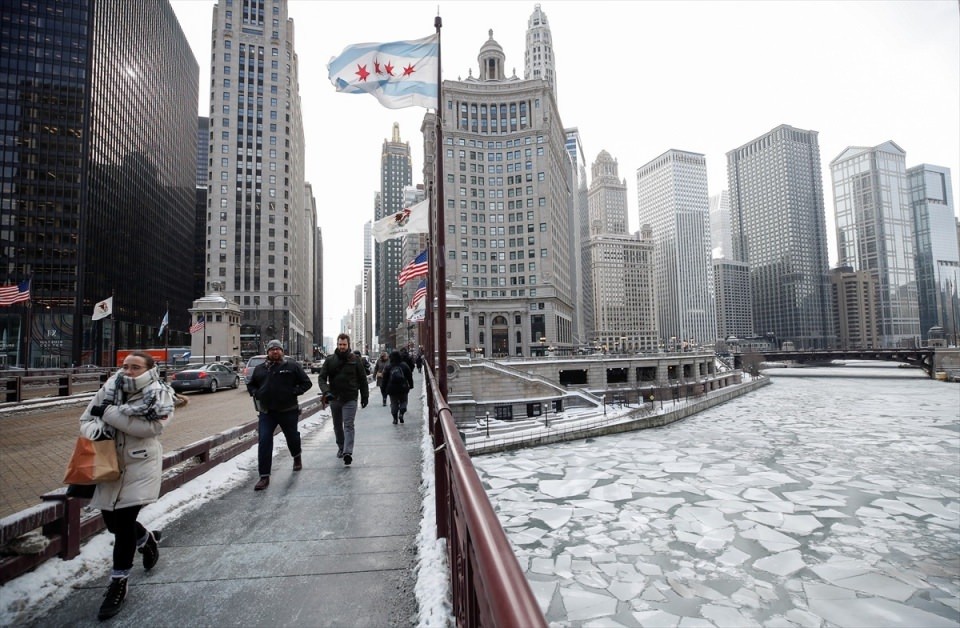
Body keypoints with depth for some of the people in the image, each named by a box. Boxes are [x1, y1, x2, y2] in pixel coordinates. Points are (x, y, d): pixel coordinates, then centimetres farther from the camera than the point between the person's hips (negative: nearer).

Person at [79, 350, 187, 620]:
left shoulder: (160, 395, -12)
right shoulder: (109, 389, 1)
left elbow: (148, 426, -25)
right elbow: (86, 419, 7)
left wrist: (108, 412, -22)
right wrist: (96, 430, -16)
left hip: (141, 465, -5)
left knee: (124, 521, -6)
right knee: (112, 521, 14)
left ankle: (118, 584, 13)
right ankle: (147, 539, 47)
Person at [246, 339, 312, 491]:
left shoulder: (292, 365, -2)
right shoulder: (260, 368, 8)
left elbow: (306, 383, 0)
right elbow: (250, 385, 23)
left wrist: (294, 392, -14)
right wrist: (256, 393, 3)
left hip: (288, 411, -2)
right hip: (266, 412, 2)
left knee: (292, 437, 16)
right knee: (264, 442, -7)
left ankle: (297, 457, 47)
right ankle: (264, 476, 0)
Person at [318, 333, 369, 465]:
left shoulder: (355, 360, -1)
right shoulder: (330, 360, 3)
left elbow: (362, 379, 3)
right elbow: (322, 378, -2)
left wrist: (365, 396, 2)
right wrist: (326, 392, -19)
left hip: (350, 399, -3)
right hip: (334, 398, 3)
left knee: (348, 425, -11)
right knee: (337, 426, 16)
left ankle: (348, 452, -16)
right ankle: (341, 447, 33)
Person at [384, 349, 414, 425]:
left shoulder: (388, 367, -2)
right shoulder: (404, 365, -2)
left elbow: (385, 378, 2)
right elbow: (410, 376, 1)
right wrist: (411, 385, 9)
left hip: (392, 388, 0)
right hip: (403, 388, 0)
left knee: (394, 403, 9)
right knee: (403, 401, 14)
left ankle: (395, 418, 5)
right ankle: (401, 413, -9)